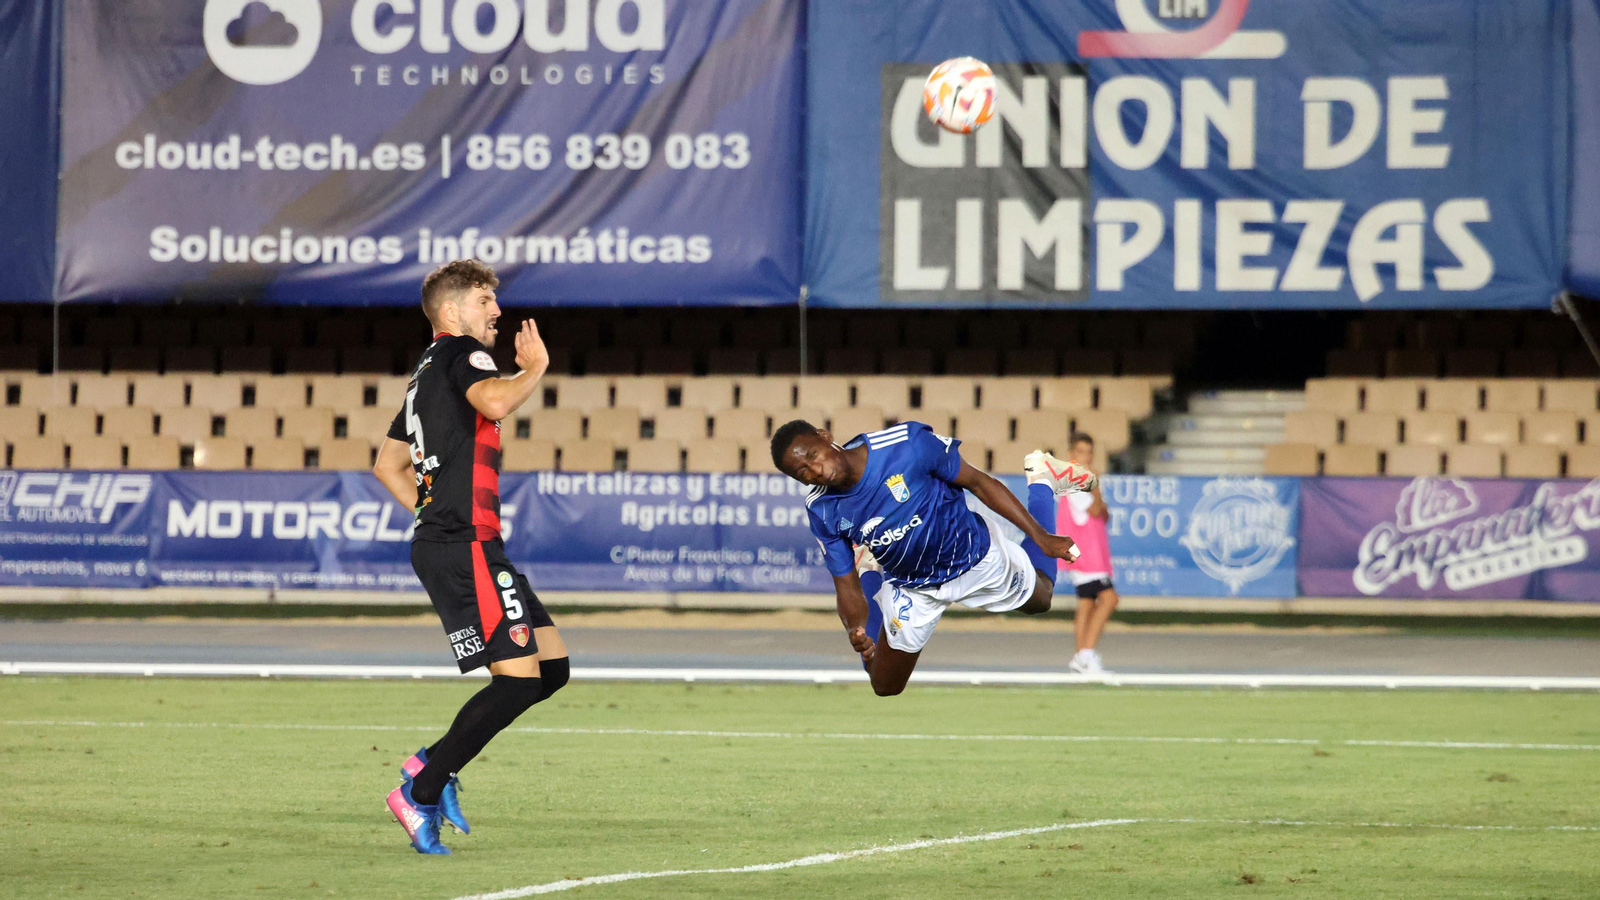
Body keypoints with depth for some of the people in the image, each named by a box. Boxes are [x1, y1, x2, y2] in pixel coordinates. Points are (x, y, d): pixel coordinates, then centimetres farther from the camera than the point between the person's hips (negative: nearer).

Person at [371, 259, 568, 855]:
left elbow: (388, 464, 31)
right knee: (519, 678, -14)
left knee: (553, 666, 9)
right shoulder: (461, 354, -6)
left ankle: (432, 764, 10)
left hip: (454, 543, 11)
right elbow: (495, 403, -29)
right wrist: (534, 368, -11)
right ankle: (422, 792, -9)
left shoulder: (429, 372, 25)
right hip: (465, 548, -11)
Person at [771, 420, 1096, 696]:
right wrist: (855, 631, -37)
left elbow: (979, 483, -21)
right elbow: (846, 587, -14)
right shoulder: (822, 511, -22)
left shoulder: (906, 443, -35)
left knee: (1040, 599, 24)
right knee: (884, 687, 13)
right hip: (911, 590, 2)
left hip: (975, 556, -2)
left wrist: (1040, 535, -21)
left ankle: (1042, 480, 41)